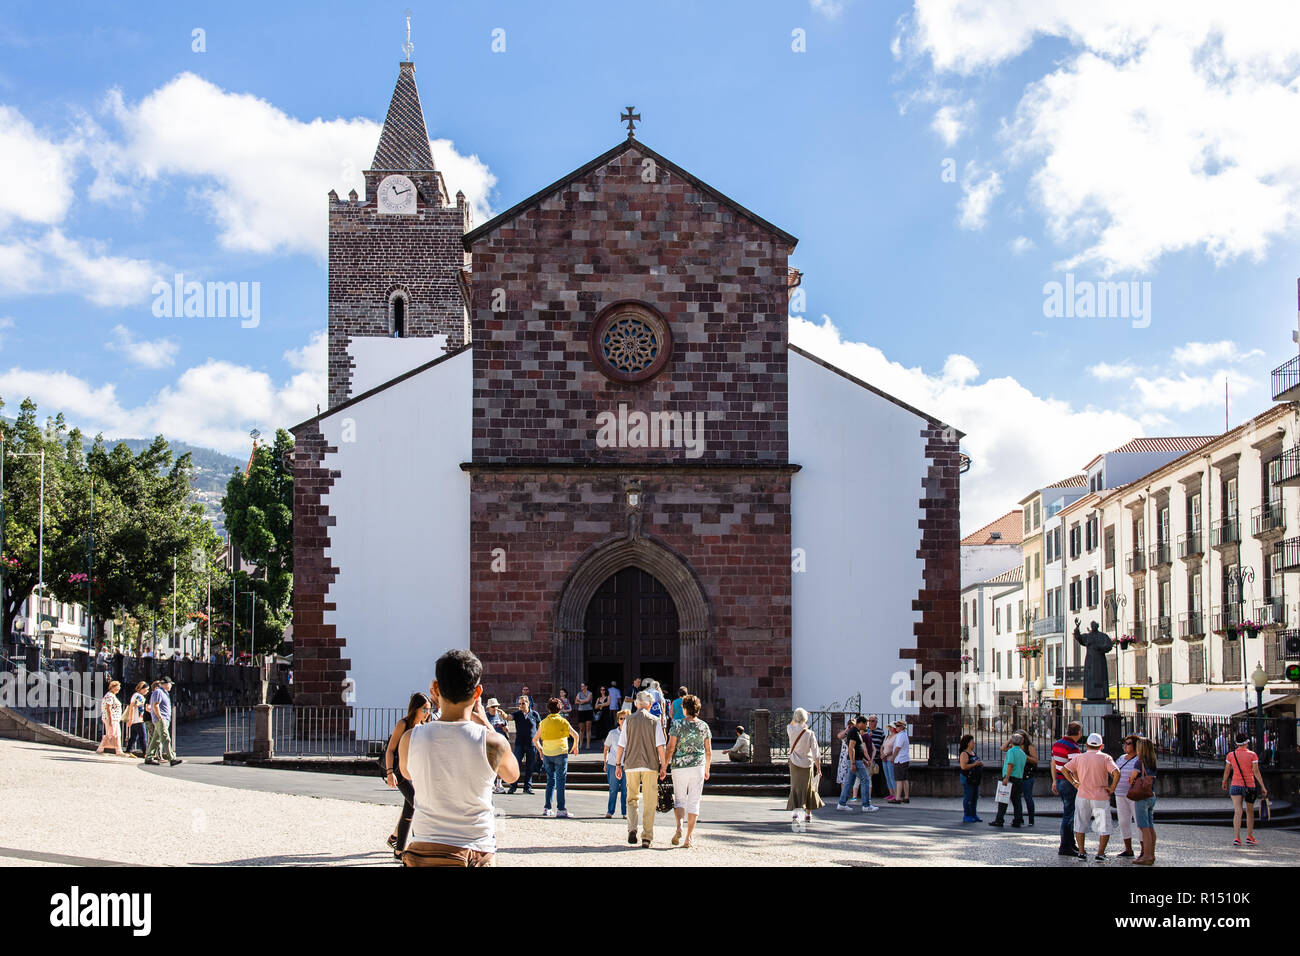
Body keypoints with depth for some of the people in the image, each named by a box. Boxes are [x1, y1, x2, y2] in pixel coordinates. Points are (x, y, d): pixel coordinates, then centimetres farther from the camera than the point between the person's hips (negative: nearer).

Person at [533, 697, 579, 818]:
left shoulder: (543, 723, 4)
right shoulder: (563, 721, -4)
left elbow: (535, 739, 9)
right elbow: (575, 735, -2)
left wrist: (540, 749, 23)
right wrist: (575, 746, 15)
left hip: (547, 754, 3)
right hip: (560, 753, -3)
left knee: (550, 780, 12)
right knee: (560, 781, -1)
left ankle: (547, 808, 9)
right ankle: (561, 809, -5)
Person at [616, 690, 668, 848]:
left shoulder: (629, 720, 3)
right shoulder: (655, 721, -1)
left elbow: (621, 745, 2)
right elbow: (660, 746, -5)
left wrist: (619, 765, 9)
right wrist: (663, 765, 2)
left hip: (631, 765, 1)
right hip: (650, 764, -1)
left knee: (632, 799, 15)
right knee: (649, 802, 4)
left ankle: (632, 828, -7)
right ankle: (647, 838, 2)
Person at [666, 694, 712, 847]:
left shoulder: (678, 724, -6)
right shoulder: (704, 726, 3)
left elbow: (670, 748, -8)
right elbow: (708, 751, 7)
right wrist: (707, 769, 19)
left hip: (679, 767, -1)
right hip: (698, 766, 1)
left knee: (679, 800, 12)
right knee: (694, 802, 6)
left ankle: (679, 826, -14)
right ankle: (688, 838, 3)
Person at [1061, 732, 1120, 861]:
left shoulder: (1079, 757, 4)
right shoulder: (1105, 758, -5)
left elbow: (1064, 769, 2)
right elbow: (1116, 773, -18)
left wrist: (1074, 783, 5)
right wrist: (1112, 788, -7)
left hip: (1082, 796, 2)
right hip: (1101, 797, -2)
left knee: (1080, 825, 14)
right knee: (1104, 827, 6)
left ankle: (1081, 852, 11)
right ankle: (1100, 854, 0)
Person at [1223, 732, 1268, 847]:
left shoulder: (1231, 755, 2)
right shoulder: (1252, 755, -4)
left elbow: (1227, 771, 9)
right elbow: (1256, 772, -8)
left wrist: (1224, 783, 26)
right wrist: (1263, 787, -4)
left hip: (1235, 786, 1)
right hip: (1250, 786, -1)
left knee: (1237, 811, -4)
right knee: (1250, 812, 15)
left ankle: (1236, 838, -15)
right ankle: (1249, 837, 15)